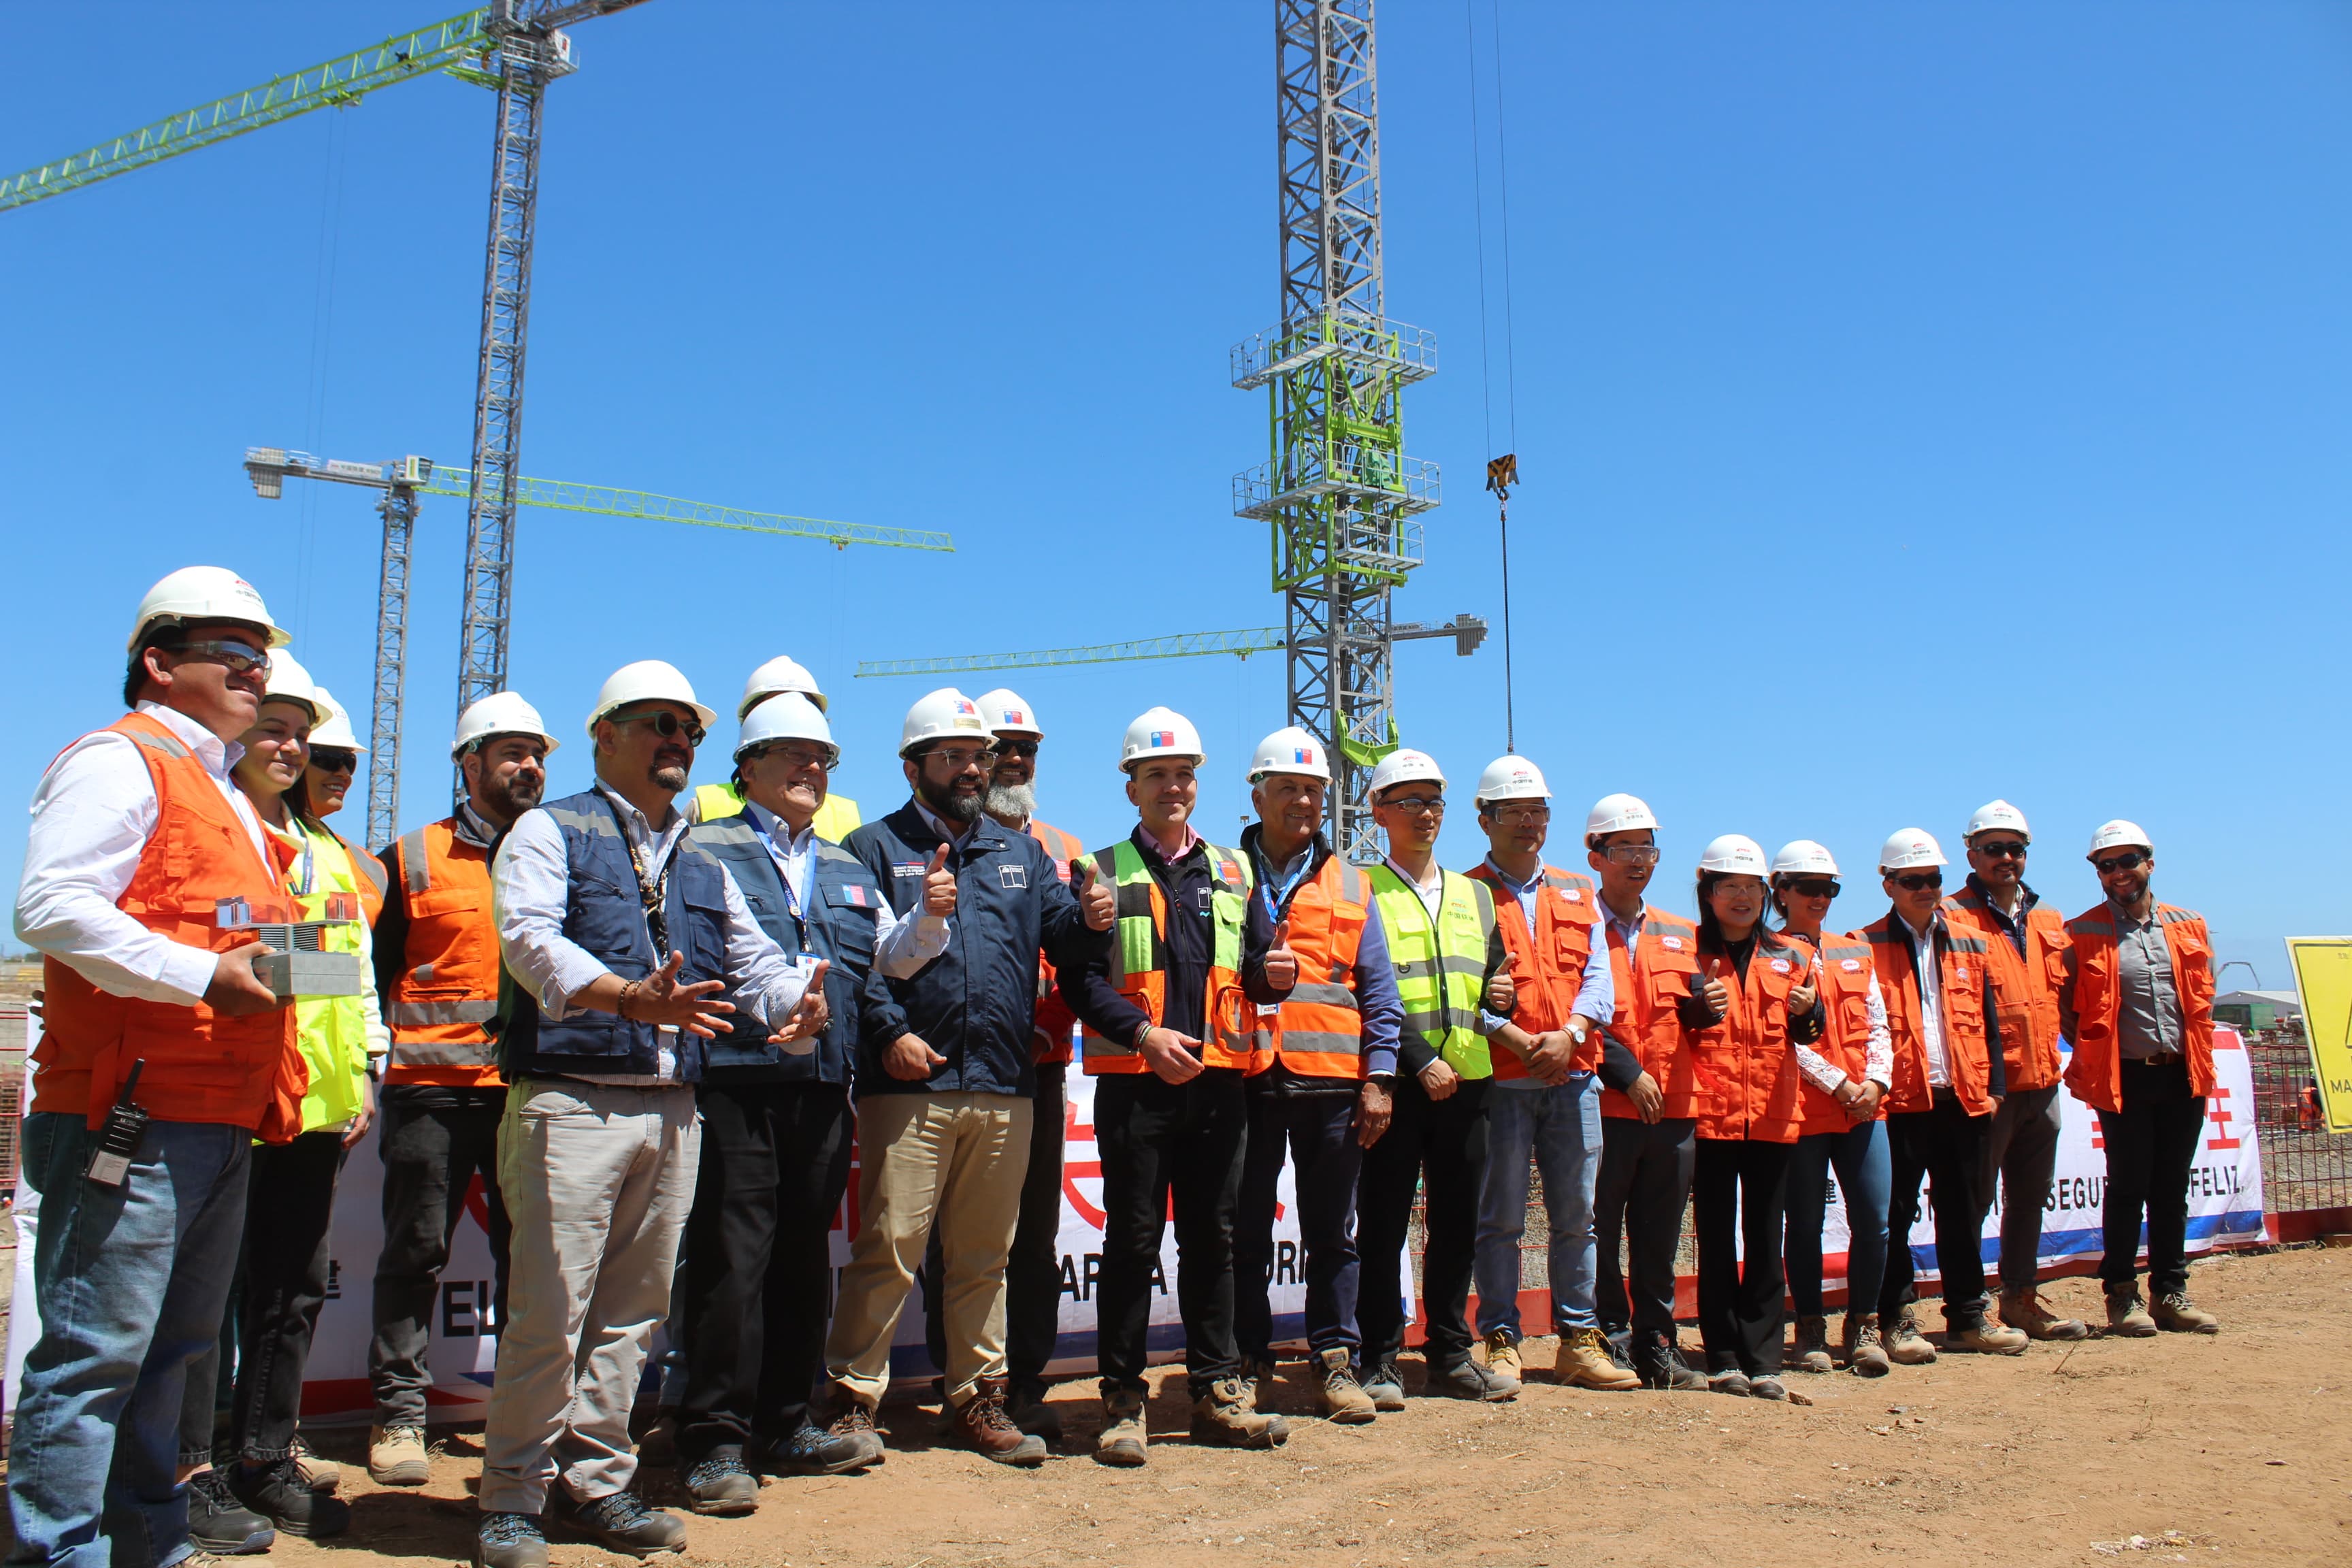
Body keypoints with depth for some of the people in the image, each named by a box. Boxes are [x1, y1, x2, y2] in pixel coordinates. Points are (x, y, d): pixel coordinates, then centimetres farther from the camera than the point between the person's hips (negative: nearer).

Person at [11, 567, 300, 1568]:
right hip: (132, 1116, -9)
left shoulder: (226, 796, 24)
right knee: (97, 1348, -6)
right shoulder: (121, 760, -6)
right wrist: (201, 975, -23)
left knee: (176, 1345, 16)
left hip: (219, 1122, 10)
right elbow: (50, 905, -19)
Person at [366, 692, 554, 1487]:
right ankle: (400, 1414, 14)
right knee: (416, 1250, 3)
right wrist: (370, 1064, 2)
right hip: (431, 1086, -2)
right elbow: (376, 971, 9)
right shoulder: (414, 858, 7)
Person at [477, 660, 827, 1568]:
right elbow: (531, 940, -13)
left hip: (672, 1109, 6)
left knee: (633, 1309, 11)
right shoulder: (549, 833, 3)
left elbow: (754, 959, 16)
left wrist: (799, 1001, -9)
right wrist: (631, 996, -30)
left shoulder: (704, 866, 21)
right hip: (570, 1101, -6)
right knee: (550, 1310, -5)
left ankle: (596, 1484, 24)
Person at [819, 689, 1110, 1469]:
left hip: (1005, 1088, 4)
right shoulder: (875, 848, 6)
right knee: (888, 1250, -5)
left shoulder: (1019, 852, 20)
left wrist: (1088, 920, -9)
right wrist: (889, 1031, -16)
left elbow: (1059, 933, 13)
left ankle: (977, 1398, 22)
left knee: (984, 1255, 11)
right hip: (910, 1084, -4)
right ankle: (852, 1398, 8)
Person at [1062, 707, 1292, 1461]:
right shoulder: (1104, 871, 5)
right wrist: (1143, 1033, -17)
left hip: (1220, 1081, 3)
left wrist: (1275, 975, -8)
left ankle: (1218, 1392, 19)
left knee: (1212, 1240, 10)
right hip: (1135, 1083, -3)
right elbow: (1080, 978, -4)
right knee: (1132, 1243, 1)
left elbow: (1255, 969, 16)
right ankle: (1123, 1400, 11)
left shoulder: (1233, 871, 16)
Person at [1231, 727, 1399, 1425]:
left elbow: (1380, 991, 9)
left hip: (1331, 1080, 1)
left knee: (1332, 1234, 8)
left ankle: (1337, 1361, 18)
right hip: (1247, 1080, -1)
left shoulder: (1349, 886, 12)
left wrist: (1378, 1078, 1)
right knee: (1245, 1234, 6)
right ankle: (1251, 1363, 17)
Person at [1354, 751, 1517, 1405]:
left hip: (1466, 1081, 5)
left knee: (1457, 1222, 9)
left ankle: (1450, 1355, 20)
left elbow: (1493, 981, 20)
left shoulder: (1474, 895, 18)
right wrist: (1420, 1061, -15)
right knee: (1384, 1222, 0)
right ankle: (1381, 1360, 9)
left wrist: (1499, 997, -3)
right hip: (1396, 1082, -5)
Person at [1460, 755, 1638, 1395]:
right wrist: (1520, 1041, -17)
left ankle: (1578, 1341, 19)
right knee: (1501, 1218, 1)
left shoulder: (1578, 892, 16)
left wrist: (1569, 1034, -9)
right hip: (1502, 1079, -4)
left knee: (1577, 1216, 9)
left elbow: (1598, 975, 7)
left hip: (1575, 1075, 4)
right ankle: (1500, 1341, 10)